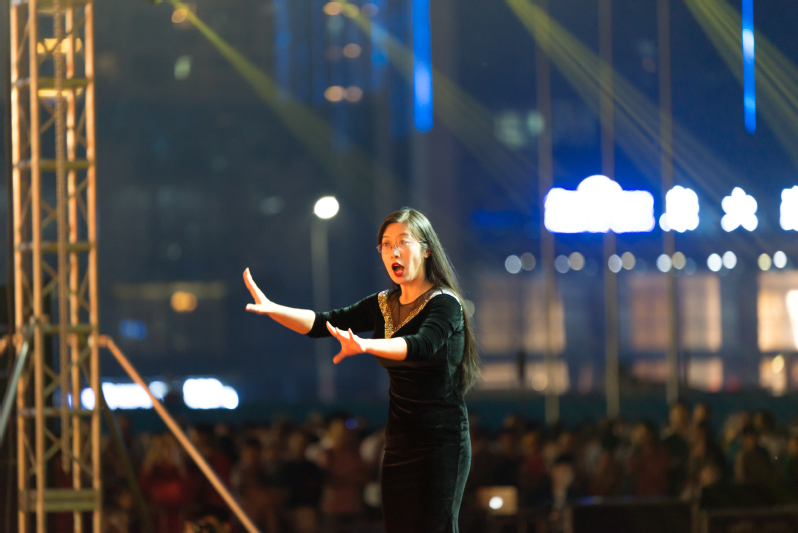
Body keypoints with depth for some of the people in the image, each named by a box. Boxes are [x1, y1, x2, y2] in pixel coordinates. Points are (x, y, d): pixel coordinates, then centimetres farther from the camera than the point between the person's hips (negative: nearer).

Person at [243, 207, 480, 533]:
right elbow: (323, 324, 6)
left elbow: (422, 346, -28)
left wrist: (364, 346, -45)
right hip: (399, 441, 7)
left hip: (440, 440, -7)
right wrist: (271, 309, -10)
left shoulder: (444, 304, -9)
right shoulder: (384, 305, 13)